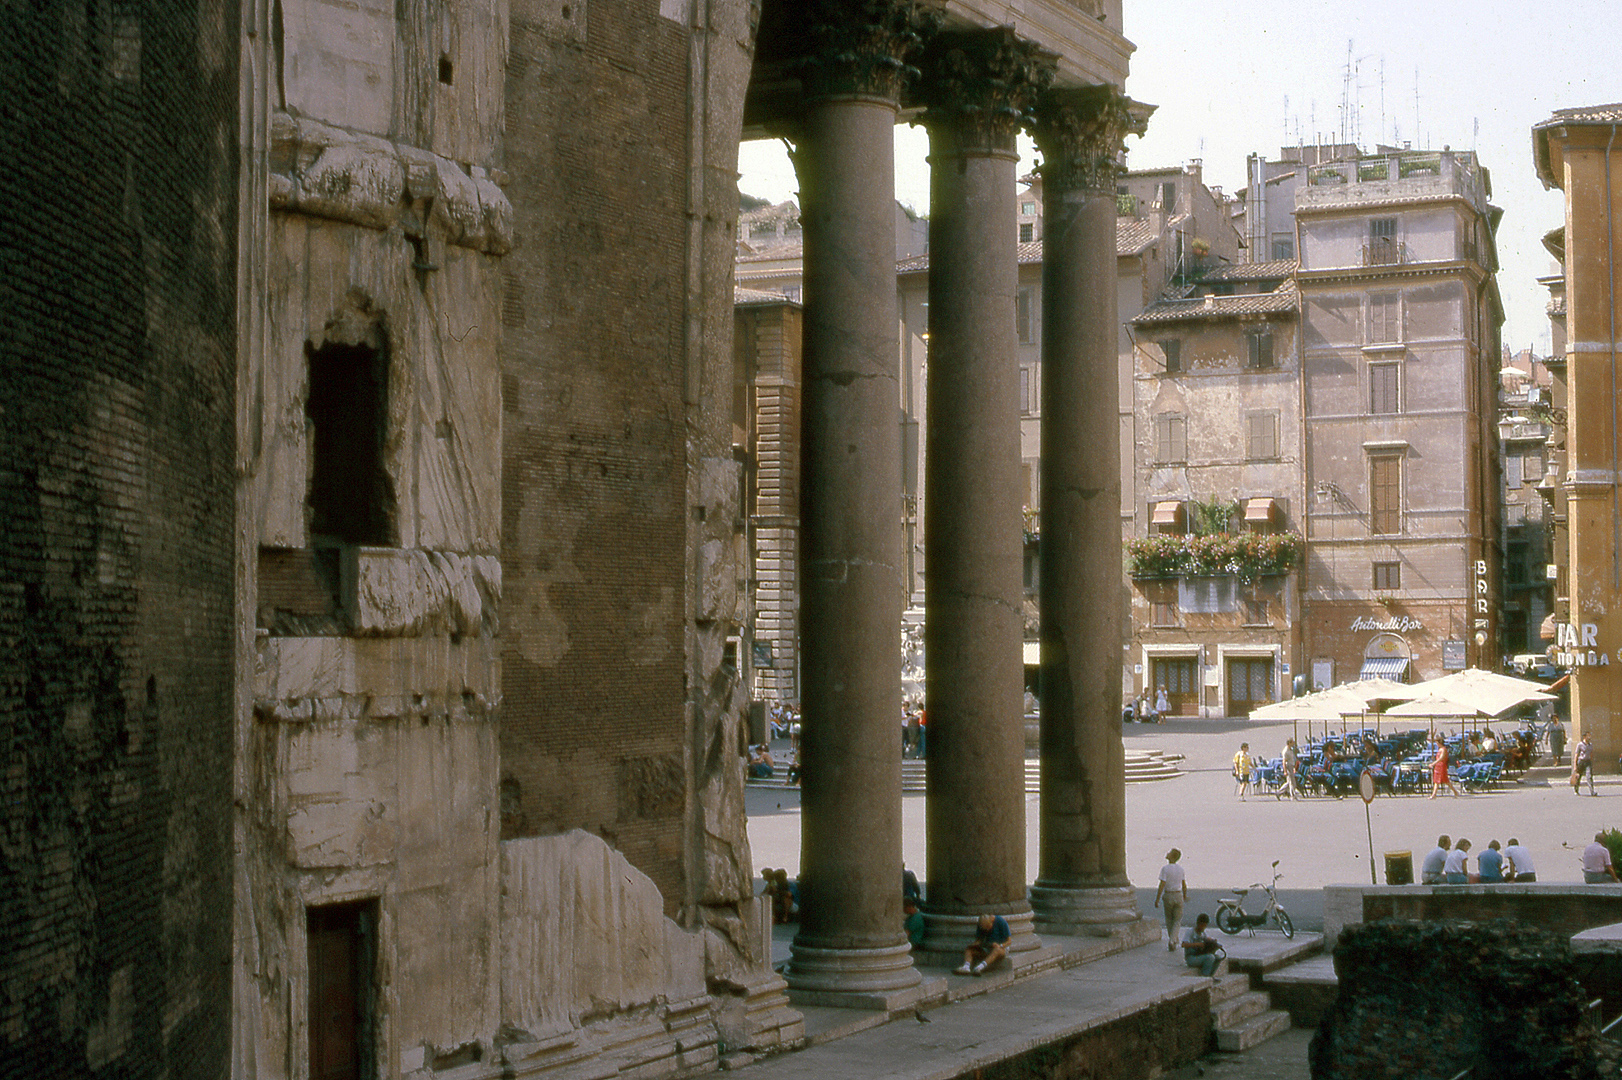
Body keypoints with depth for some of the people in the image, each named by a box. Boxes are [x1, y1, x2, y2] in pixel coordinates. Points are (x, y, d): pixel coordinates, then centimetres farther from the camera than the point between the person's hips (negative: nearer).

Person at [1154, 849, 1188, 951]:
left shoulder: (1165, 869, -13)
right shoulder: (1180, 869, 1)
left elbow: (1162, 885, -16)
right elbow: (1184, 885, 9)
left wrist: (1157, 899, -10)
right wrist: (1185, 896, 25)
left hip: (1168, 896, -3)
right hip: (1178, 896, 3)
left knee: (1169, 920, 14)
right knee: (1177, 921, 6)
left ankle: (1172, 940, 22)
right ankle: (1172, 941, -11)